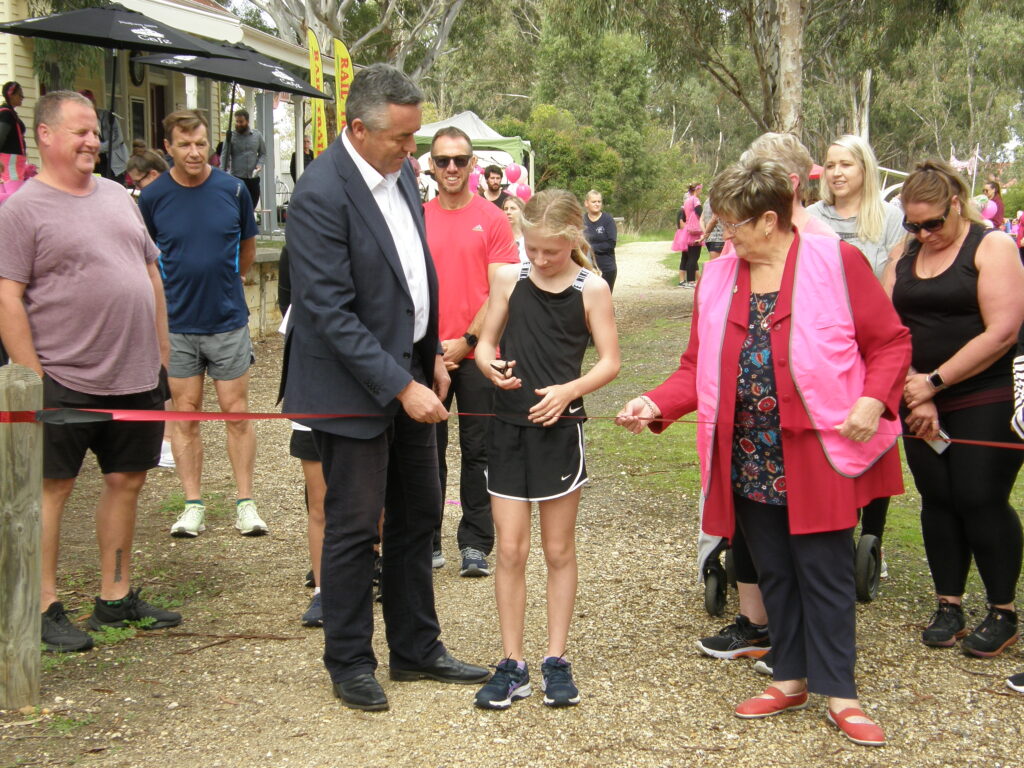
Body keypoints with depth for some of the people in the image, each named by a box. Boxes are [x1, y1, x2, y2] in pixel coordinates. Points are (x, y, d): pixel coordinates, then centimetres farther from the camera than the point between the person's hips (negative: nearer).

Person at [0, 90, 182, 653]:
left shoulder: (116, 196, 14)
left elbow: (151, 275, 19)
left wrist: (161, 353, 13)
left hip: (136, 376, 7)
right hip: (66, 379, -7)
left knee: (126, 480, 12)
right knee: (51, 489, 1)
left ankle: (115, 597, 24)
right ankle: (45, 609, 11)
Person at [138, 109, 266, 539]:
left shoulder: (233, 191, -3)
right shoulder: (153, 198, -4)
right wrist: (179, 290, 11)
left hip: (228, 321, 0)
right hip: (176, 325, 0)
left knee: (236, 413, 2)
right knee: (186, 415, 6)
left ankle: (245, 503, 11)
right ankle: (193, 505, 14)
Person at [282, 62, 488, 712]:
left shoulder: (400, 172, 5)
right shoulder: (321, 195, -21)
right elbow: (331, 312, -23)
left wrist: (432, 355, 13)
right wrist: (400, 386, -23)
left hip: (408, 369, 8)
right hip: (355, 384, -8)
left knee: (418, 514, 15)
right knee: (354, 528, 3)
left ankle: (417, 648, 30)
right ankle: (350, 664, 19)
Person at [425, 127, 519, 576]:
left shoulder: (492, 219, -1)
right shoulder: (417, 219, 5)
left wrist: (466, 341, -10)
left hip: (476, 353, -2)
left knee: (477, 451, 4)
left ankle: (475, 545, 12)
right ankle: (427, 543, 19)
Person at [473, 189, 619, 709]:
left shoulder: (591, 289, -4)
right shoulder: (508, 280, 1)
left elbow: (609, 361, -4)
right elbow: (485, 342, 8)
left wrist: (569, 390, -20)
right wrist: (490, 365, -14)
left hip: (560, 429, -1)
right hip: (509, 428, 2)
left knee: (559, 550, 9)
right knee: (510, 550, 2)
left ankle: (556, 659, 20)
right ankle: (512, 664, 12)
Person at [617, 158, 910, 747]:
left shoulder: (836, 262, -7)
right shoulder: (717, 276, 7)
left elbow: (890, 342, -4)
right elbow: (700, 367, 9)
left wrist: (873, 400, -18)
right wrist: (657, 404, -6)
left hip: (819, 452, -5)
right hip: (749, 457, 5)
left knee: (824, 571, 0)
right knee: (774, 571, 14)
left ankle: (840, 694, 11)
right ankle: (792, 680, 27)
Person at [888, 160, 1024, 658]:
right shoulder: (906, 257, 11)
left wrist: (935, 381, -14)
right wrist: (915, 395, -8)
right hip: (922, 403, 5)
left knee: (980, 500, -5)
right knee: (937, 501, 7)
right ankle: (948, 606, 18)